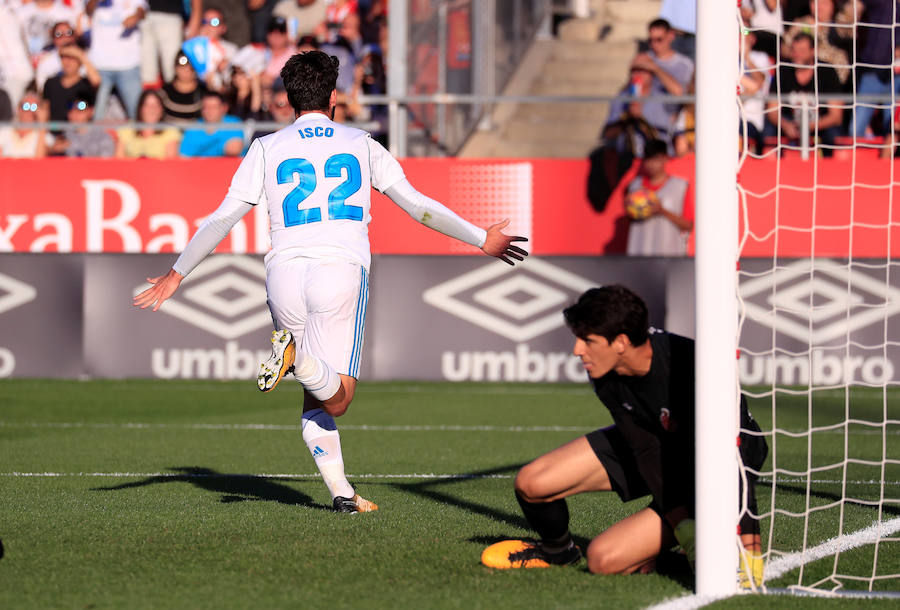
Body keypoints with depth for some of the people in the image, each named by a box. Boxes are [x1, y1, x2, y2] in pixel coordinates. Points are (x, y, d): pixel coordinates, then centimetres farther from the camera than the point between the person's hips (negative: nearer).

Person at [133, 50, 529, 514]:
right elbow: (419, 206, 16)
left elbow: (222, 218, 8)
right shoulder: (361, 145, 14)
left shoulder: (266, 149, 12)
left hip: (284, 270, 2)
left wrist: (177, 274, 16)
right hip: (342, 268, -2)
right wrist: (482, 240, 27)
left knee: (315, 401, 12)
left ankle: (340, 490, -2)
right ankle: (296, 356, -35)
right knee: (335, 401, -7)